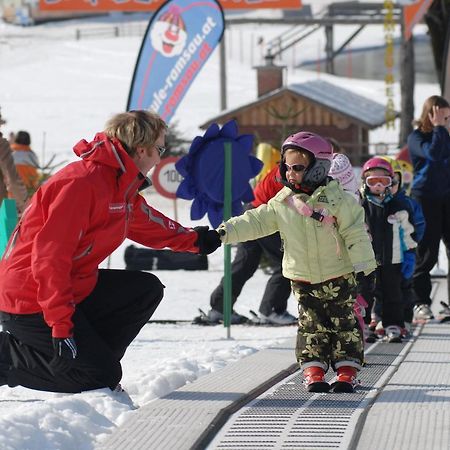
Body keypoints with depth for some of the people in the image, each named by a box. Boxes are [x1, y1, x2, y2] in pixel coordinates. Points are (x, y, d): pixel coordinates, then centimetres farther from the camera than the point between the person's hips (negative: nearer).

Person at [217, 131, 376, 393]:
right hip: (303, 280, 3)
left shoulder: (337, 199, -13)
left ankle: (347, 371, 7)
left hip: (338, 276, -3)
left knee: (344, 324, 1)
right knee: (311, 326, 4)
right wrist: (226, 232, -10)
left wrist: (365, 266, -15)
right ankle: (314, 371, 9)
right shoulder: (281, 203, -1)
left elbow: (355, 234, -12)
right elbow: (256, 222, 1)